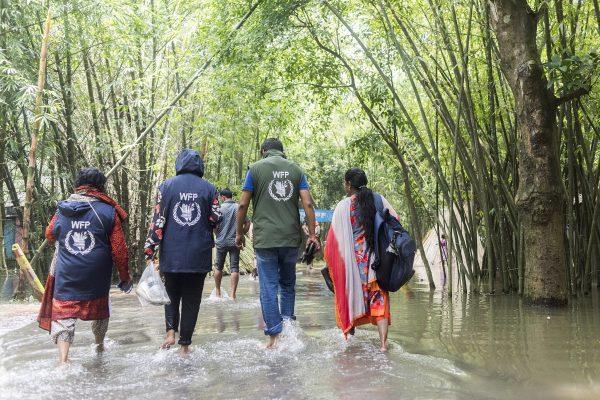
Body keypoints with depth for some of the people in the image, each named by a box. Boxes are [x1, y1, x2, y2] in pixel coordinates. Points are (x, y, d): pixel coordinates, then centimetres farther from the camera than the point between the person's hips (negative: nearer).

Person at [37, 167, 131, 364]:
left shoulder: (62, 210, 0)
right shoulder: (109, 212, -8)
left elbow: (50, 234, 19)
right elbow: (119, 250, -7)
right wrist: (125, 277, 4)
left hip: (65, 276, 0)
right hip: (97, 280, 0)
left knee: (63, 314, 6)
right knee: (99, 309, 22)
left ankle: (63, 359, -5)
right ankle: (100, 345, 42)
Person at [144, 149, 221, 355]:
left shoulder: (167, 186, 1)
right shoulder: (209, 188, 1)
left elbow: (158, 220, -3)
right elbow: (215, 220, 1)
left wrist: (150, 250, 0)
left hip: (171, 254, 0)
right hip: (199, 256, 0)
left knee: (171, 294, 20)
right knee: (191, 299, 10)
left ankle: (171, 331, 3)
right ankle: (185, 344, 12)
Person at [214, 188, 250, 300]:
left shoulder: (220, 208, -7)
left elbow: (215, 225, -9)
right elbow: (247, 223, 2)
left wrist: (217, 235, 9)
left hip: (222, 241, -1)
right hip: (235, 242, 2)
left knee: (218, 267, 15)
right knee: (234, 268, 2)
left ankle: (217, 291, 26)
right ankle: (233, 294, -3)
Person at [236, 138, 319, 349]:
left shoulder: (256, 168, 3)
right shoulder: (296, 169, 10)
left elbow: (243, 205, -1)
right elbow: (308, 203, 1)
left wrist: (239, 233, 9)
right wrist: (312, 234, 4)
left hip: (265, 238, -2)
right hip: (291, 238, 3)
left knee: (269, 287, 2)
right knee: (288, 284, 19)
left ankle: (275, 335, 0)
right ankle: (287, 322, 11)